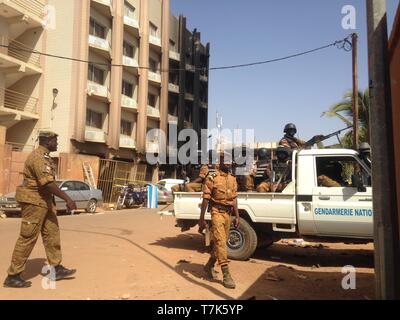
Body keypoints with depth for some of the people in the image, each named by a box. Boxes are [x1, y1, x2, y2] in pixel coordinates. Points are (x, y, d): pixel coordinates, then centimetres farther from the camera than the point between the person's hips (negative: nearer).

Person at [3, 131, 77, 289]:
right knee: (28, 238, -2)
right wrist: (67, 199, -30)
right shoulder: (38, 157, -20)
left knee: (52, 233, 11)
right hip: (34, 201, -10)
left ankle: (57, 268, 20)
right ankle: (13, 276, 9)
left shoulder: (44, 156, 13)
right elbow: (48, 183, -29)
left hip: (44, 201, 10)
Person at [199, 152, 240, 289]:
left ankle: (209, 266, 33)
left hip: (228, 213, 7)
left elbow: (234, 199, 15)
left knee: (221, 242, 13)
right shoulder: (212, 178, -8)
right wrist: (201, 219, -11)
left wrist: (237, 216, 8)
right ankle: (226, 275, -5)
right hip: (217, 212, -6)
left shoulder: (233, 179, 11)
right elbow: (205, 200, -9)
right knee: (220, 242, -10)